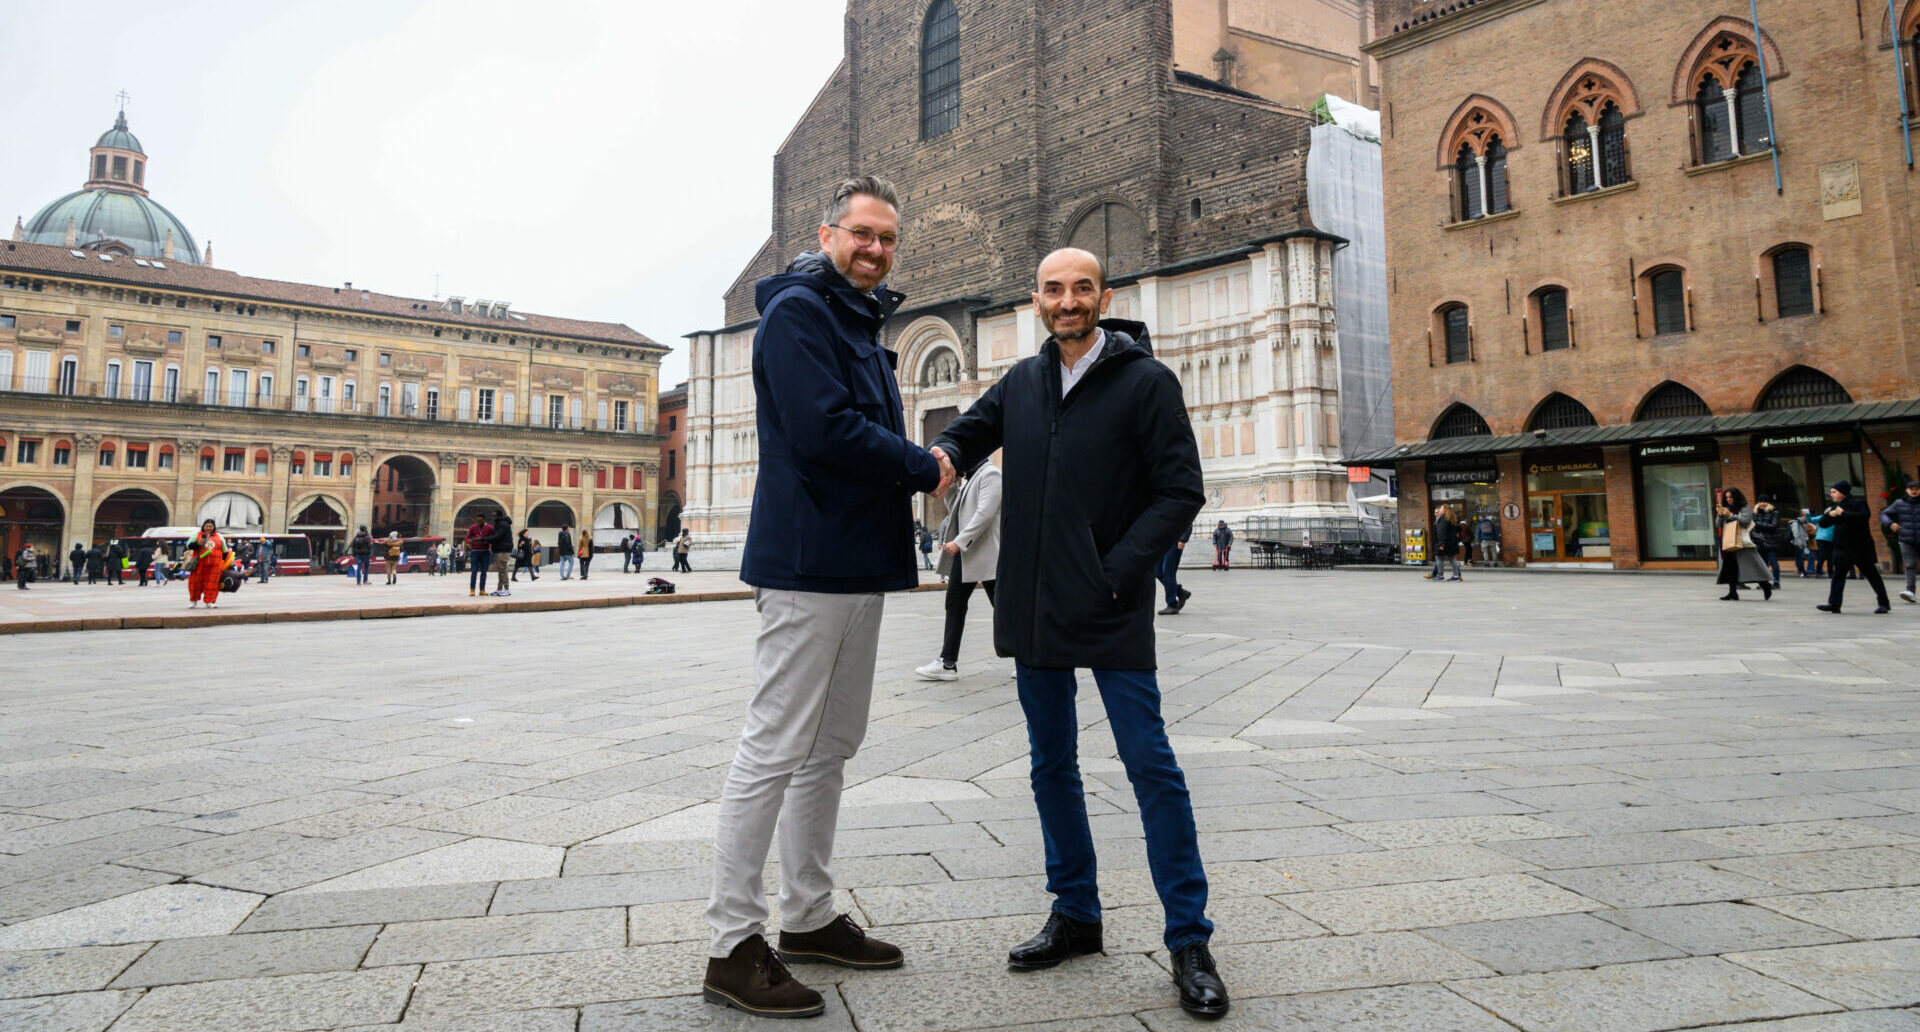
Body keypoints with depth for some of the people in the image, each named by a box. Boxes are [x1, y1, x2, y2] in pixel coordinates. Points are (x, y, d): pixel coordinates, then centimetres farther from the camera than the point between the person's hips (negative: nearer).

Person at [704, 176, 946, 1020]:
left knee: (830, 746, 14)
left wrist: (914, 470, 2)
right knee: (774, 751, -5)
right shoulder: (798, 310, -8)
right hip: (809, 562, -10)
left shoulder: (861, 324, 22)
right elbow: (825, 430, -20)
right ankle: (733, 948, 5)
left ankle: (808, 918, 26)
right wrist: (924, 468, -9)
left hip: (858, 564, 10)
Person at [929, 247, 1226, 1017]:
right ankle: (1074, 914, 29)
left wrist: (1118, 572, -16)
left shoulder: (1145, 381, -5)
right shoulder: (1022, 383, 10)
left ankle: (1189, 939, 10)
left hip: (1111, 613, -5)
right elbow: (971, 430, 19)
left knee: (1151, 767, -3)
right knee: (1052, 766, 13)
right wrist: (944, 453, -7)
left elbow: (1181, 492, -7)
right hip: (1032, 609, 6)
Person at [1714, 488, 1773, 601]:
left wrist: (1731, 515, -13)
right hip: (1728, 543, 5)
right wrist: (1720, 515, -4)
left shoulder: (1745, 508, 2)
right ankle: (1733, 593, 0)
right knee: (1730, 567, 0)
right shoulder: (1726, 509, 16)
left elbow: (1746, 521, -11)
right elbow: (1718, 525, 14)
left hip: (1743, 543, -5)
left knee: (1751, 565, -5)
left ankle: (1766, 586, 11)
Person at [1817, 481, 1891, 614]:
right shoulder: (1835, 507, 13)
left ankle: (1884, 603, 12)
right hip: (1842, 548, 6)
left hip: (1860, 547, -6)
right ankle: (1834, 604, -1)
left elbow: (1864, 516, -24)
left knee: (1872, 575, 3)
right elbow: (1823, 523, 10)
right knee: (1837, 575, 0)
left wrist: (1843, 514, -21)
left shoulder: (1858, 502, -6)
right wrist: (1829, 514, -9)